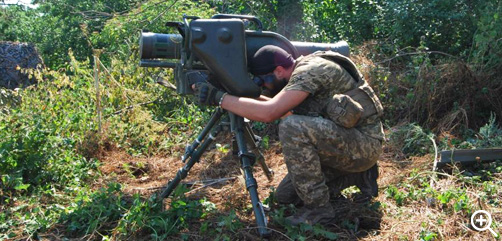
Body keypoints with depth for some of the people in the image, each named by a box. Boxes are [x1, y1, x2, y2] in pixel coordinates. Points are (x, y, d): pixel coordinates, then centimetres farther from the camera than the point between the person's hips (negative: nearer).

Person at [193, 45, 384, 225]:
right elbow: (282, 110, 27)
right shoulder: (299, 77, 9)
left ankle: (318, 209, -16)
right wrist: (249, 96, 20)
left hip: (365, 144, -10)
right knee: (285, 195, 7)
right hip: (344, 143, 10)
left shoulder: (310, 71, -20)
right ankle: (359, 175, 15)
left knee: (291, 128, -31)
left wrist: (218, 97, -25)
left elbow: (268, 113, -32)